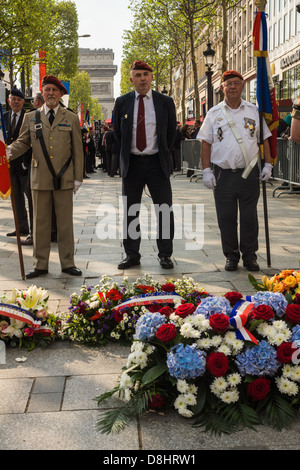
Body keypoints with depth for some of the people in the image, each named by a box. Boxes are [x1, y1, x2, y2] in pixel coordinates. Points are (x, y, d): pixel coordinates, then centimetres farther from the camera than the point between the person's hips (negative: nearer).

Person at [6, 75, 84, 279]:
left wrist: (78, 177, 1)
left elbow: (77, 150, 6)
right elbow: (23, 142, 11)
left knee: (65, 222, 5)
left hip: (64, 178, -1)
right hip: (39, 178, 1)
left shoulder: (71, 118, 8)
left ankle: (68, 263, 14)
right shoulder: (31, 117, 10)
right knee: (40, 222, 5)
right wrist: (10, 151, -12)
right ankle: (40, 264, 14)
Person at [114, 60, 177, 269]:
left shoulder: (166, 102, 2)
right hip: (132, 163, 1)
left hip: (157, 163, -1)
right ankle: (132, 255, 16)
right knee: (130, 212, 6)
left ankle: (165, 255, 13)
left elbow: (172, 132, 11)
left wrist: (163, 154, 9)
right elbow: (117, 132, 14)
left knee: (164, 210, 1)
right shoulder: (122, 102, 5)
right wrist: (126, 153, 12)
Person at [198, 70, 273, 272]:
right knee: (226, 217, 4)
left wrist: (268, 164, 2)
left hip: (249, 173, 0)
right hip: (223, 174, 0)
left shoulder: (254, 111, 9)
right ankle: (231, 256, 17)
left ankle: (250, 256, 16)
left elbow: (264, 139, 12)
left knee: (249, 217, 4)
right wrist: (206, 170, -3)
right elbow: (206, 143, 5)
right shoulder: (214, 113, 7)